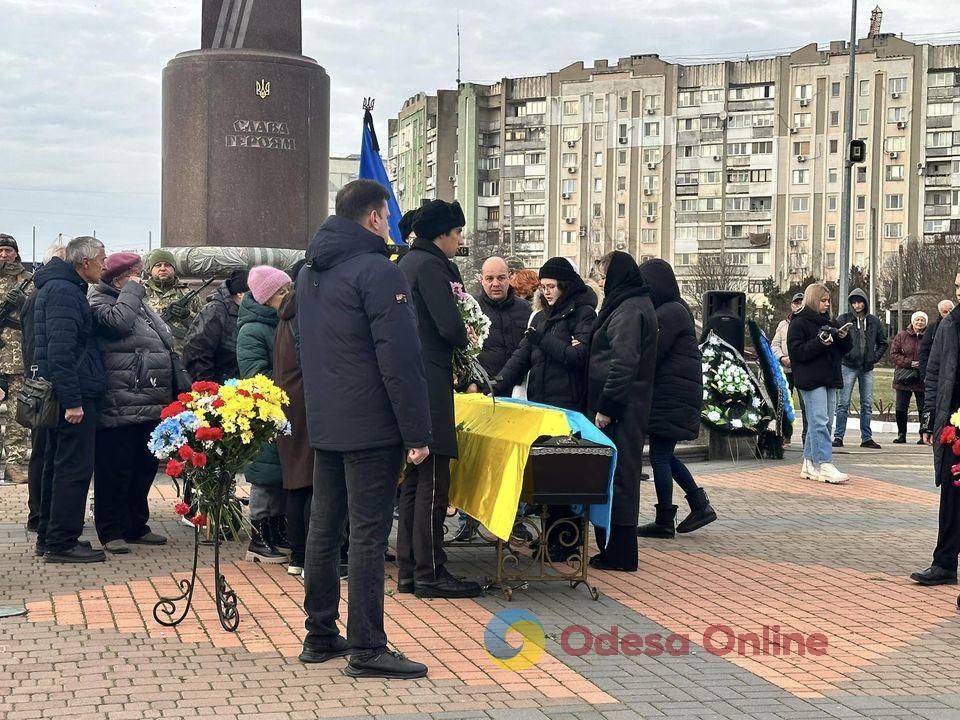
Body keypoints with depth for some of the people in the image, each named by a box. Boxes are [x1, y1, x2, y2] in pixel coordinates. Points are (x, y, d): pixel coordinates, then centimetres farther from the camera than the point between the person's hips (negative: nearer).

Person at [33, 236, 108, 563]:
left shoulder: (60, 287, 18)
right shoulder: (64, 291, -15)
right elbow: (60, 350, -22)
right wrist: (72, 400, -24)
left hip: (65, 396, 11)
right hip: (73, 395, -11)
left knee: (57, 466, 15)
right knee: (75, 468, -7)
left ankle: (48, 536, 23)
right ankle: (61, 543, -4)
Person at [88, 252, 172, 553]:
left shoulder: (139, 303, 22)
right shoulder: (99, 301, -4)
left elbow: (165, 342, 26)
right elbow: (118, 321, -25)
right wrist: (131, 290, -9)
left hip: (152, 405, 9)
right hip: (120, 406, -8)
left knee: (145, 467, 14)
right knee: (116, 470, -3)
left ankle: (136, 526, 24)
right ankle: (112, 532, 4)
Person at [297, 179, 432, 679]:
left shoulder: (309, 273, 14)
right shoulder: (378, 272, -15)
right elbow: (400, 360, -19)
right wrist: (417, 433, -16)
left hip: (324, 426, 9)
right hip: (371, 428, -9)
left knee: (324, 527, 13)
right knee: (368, 535, -6)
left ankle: (319, 636, 21)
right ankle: (366, 649, -3)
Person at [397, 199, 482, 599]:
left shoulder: (406, 264, 18)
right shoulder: (430, 266, -11)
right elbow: (449, 326, -18)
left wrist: (456, 334, 10)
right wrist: (465, 339, 2)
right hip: (430, 382, -10)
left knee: (414, 481, 12)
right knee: (432, 483, -6)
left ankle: (408, 571, 16)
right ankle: (430, 574, -4)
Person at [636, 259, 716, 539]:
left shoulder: (669, 313, -16)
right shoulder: (674, 309, 16)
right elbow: (654, 352, 17)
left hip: (671, 398, -10)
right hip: (676, 396, 10)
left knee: (660, 456, -2)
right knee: (664, 455, 16)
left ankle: (664, 521, 5)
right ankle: (700, 505, 19)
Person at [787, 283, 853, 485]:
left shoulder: (829, 322, 19)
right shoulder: (799, 322, -3)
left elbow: (844, 350, 21)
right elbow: (796, 351, -12)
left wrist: (844, 337, -1)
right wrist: (820, 342, -21)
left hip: (829, 379, 8)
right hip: (811, 380, -8)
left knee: (824, 422, 9)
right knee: (819, 422, -14)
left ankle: (810, 464, 15)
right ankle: (825, 465, -18)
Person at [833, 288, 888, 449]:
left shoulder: (874, 321, 8)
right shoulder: (843, 319, -2)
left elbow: (883, 342, 19)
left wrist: (876, 357, 7)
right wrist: (842, 353, -11)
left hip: (867, 368, 3)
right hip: (848, 366, -3)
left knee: (867, 405, 7)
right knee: (843, 404, -4)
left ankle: (867, 438, 13)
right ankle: (838, 437, 0)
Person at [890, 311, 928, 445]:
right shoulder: (902, 336, 6)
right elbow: (893, 354, 1)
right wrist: (909, 363, -10)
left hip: (922, 379, -2)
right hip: (903, 378, 2)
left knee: (923, 409, -1)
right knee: (901, 409, 3)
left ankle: (924, 435, 8)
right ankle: (901, 434, 14)